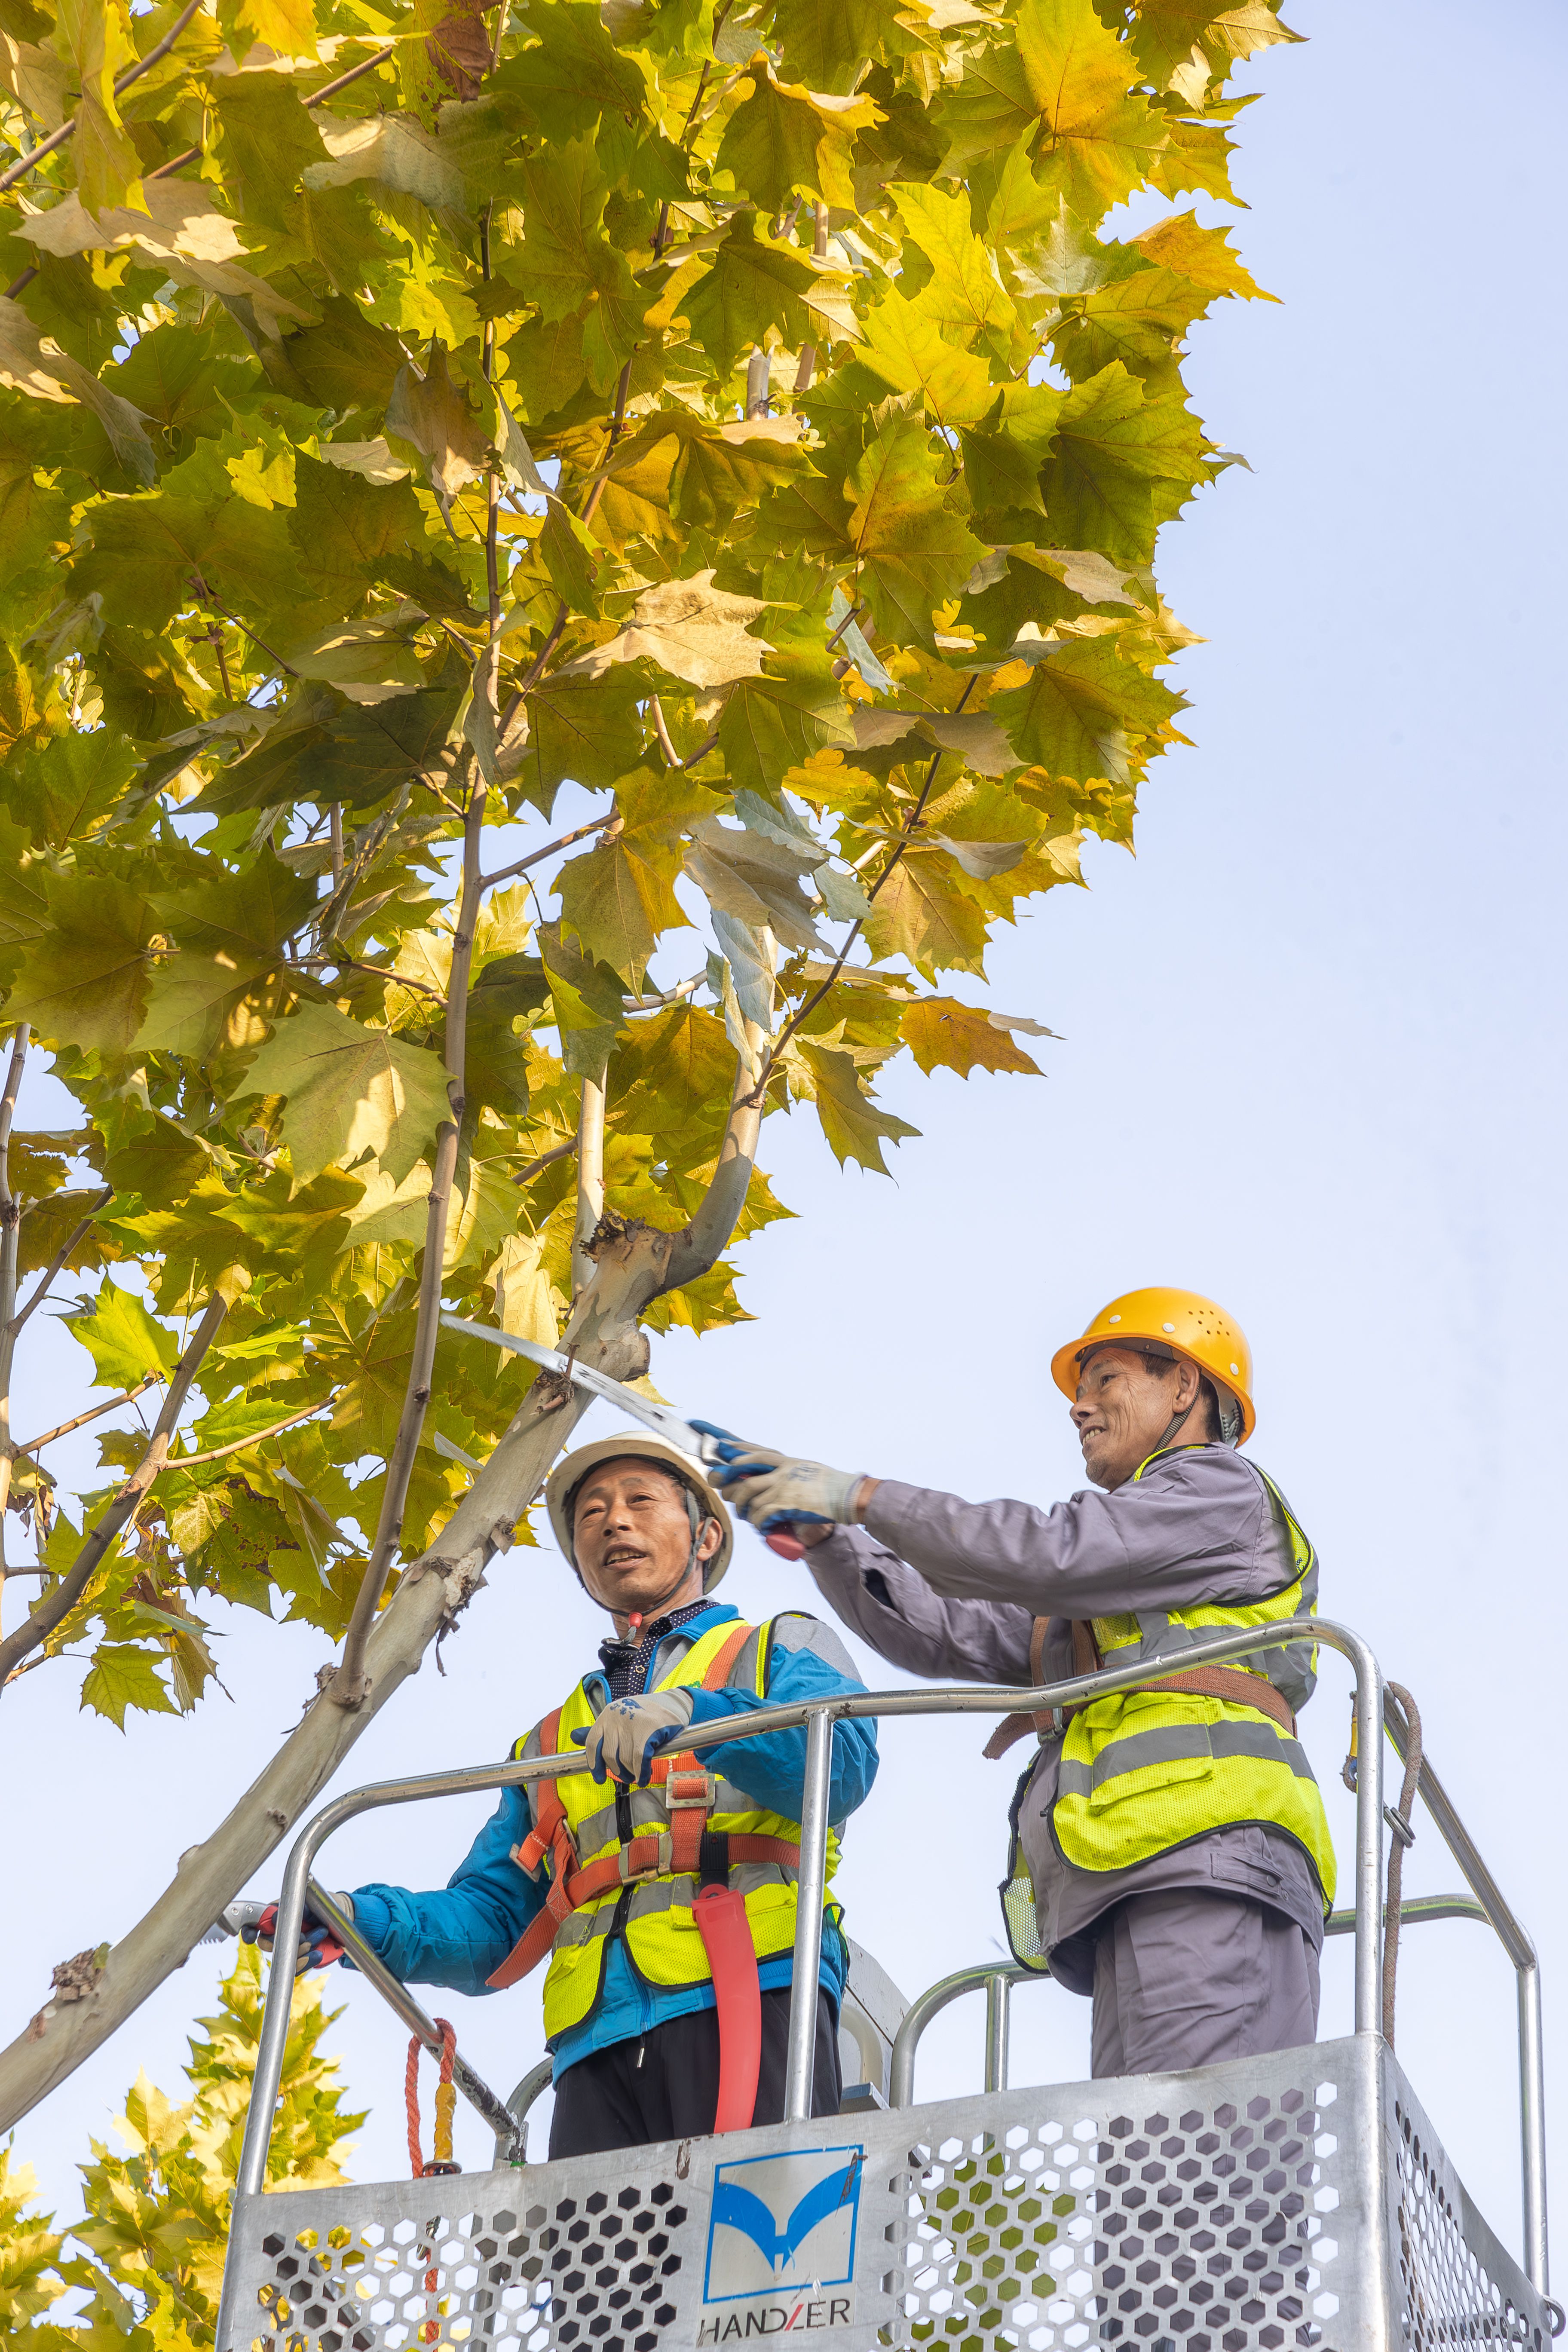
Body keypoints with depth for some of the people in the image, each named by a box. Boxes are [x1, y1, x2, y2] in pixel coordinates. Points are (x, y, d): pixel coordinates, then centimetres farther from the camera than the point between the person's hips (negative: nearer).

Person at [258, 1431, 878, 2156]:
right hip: (600, 2037, 4)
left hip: (748, 1995, -3)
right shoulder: (550, 1744, 34)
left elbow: (842, 1762, -2)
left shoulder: (782, 1651, 21)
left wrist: (693, 1715, -19)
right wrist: (365, 1923, 5)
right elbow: (492, 1919, 25)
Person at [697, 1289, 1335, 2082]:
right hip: (1134, 1892, 8)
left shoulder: (1223, 1487, 13)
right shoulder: (1097, 1602, 39)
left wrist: (862, 1496, 1)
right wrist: (821, 1533, 18)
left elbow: (1052, 1553, -3)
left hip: (1207, 1861, -8)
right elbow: (948, 1632, 29)